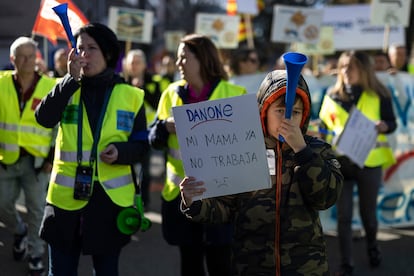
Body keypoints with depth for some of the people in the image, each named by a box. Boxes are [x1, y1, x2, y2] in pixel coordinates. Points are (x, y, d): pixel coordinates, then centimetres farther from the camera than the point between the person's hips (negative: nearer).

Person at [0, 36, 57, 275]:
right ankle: (20, 231, 38)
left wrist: (52, 157, -2)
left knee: (36, 209, 4)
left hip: (36, 159, -1)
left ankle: (36, 254, 21)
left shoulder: (51, 87, -3)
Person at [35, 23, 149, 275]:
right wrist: (71, 79, -21)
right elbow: (44, 118, -15)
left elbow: (141, 145, 4)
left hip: (111, 196, 0)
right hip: (66, 195, 1)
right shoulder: (66, 89, 4)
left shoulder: (131, 96, 2)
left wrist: (120, 152, -18)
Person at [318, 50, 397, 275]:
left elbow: (392, 123, 0)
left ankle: (372, 247, 42)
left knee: (368, 213, 11)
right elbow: (324, 126, 10)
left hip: (369, 162, -1)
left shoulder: (378, 95, -2)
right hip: (340, 162, 1)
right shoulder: (332, 95, 4)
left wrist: (383, 126, -23)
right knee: (343, 215, 0)